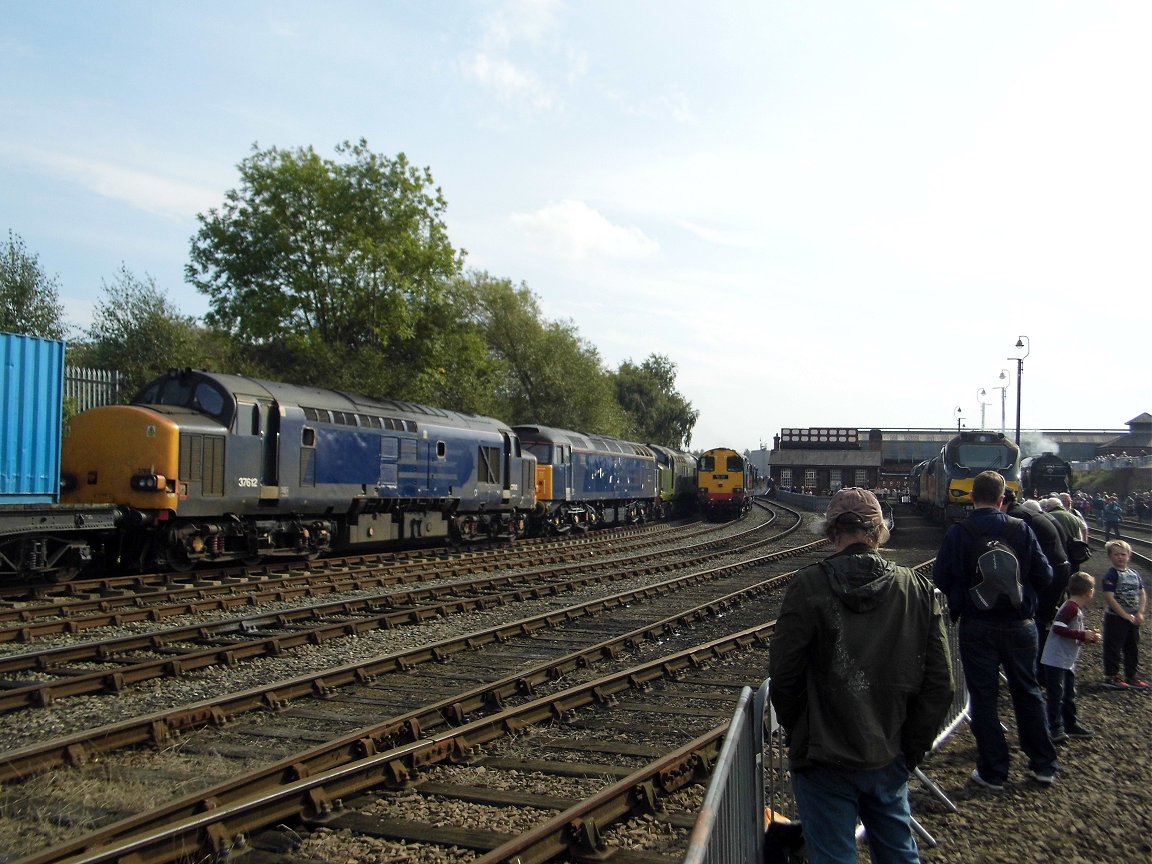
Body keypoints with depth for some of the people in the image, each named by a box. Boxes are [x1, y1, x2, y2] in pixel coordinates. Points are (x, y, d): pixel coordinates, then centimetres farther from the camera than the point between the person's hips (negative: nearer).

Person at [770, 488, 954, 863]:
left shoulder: (808, 586, -15)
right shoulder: (919, 590, -4)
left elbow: (784, 676, -11)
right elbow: (940, 685, -2)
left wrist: (796, 734, 6)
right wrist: (912, 748, 7)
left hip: (825, 762, -3)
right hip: (890, 759, 4)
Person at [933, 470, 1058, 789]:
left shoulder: (958, 534, -11)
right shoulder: (1021, 530, -7)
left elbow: (940, 580, -9)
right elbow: (1044, 576, -4)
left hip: (976, 627, -2)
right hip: (1020, 624, 2)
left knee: (984, 697, 6)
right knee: (1027, 691, 17)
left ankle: (993, 771, 11)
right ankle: (1043, 765, 25)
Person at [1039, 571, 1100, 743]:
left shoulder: (1077, 609, 13)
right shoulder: (1071, 607, -18)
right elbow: (1058, 628, -29)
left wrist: (1090, 636, 6)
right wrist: (1083, 635, -25)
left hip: (1068, 662, 10)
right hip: (1055, 661, -10)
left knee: (1070, 695, 18)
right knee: (1056, 695, -3)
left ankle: (1071, 725, 28)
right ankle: (1056, 729, 2)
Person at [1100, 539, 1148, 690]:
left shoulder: (1134, 574, 6)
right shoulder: (1111, 575, -14)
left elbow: (1142, 594, 7)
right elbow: (1109, 597, -20)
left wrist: (1140, 613, -6)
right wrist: (1125, 615, -19)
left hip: (1133, 619, 7)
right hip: (1115, 618, -7)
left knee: (1133, 648, 15)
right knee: (1113, 648, 2)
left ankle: (1131, 677, 27)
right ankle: (1110, 677, 12)